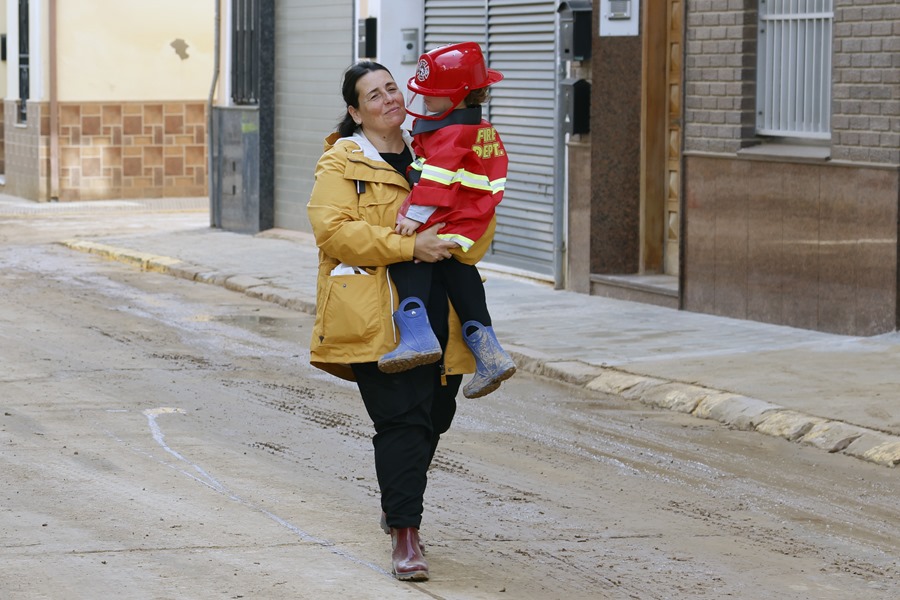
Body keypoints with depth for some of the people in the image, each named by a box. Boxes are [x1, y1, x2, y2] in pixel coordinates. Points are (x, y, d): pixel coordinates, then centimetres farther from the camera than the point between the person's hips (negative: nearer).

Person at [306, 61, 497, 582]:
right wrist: (409, 247, -19)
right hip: (378, 316, -6)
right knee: (401, 418, -12)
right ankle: (405, 534, -10)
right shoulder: (341, 162, 1)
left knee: (435, 415, 10)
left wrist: (462, 243, -5)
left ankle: (398, 503, 35)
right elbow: (333, 229, -13)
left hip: (437, 313, 6)